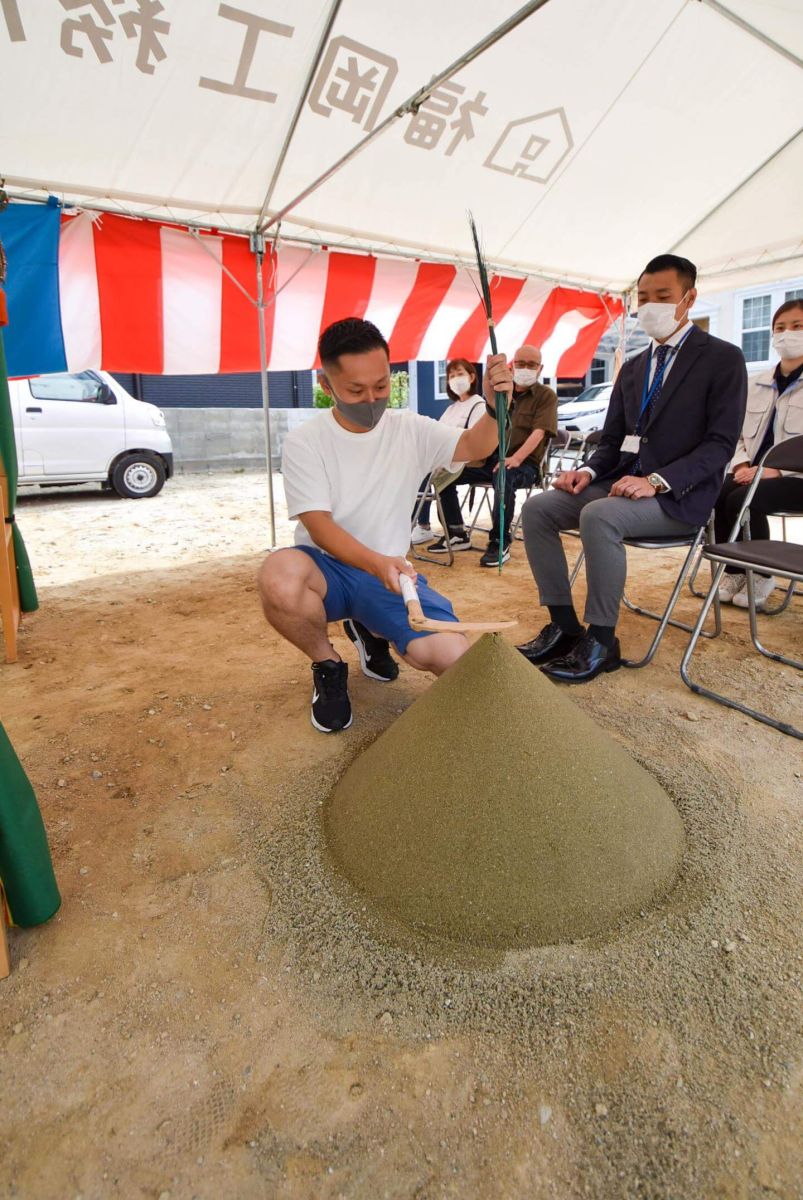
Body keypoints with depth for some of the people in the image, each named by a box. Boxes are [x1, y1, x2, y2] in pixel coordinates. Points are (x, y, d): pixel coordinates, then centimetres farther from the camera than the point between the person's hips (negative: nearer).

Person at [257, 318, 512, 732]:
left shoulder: (411, 430, 2)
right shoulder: (304, 442, -8)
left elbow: (475, 446, -8)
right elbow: (320, 527, -18)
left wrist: (494, 406, -31)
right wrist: (376, 563, -35)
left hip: (390, 571, 3)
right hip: (328, 569, -2)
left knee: (452, 656, -20)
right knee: (278, 576, -39)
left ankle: (369, 631, 15)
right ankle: (328, 666, -4)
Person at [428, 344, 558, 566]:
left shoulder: (546, 396, 2)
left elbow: (538, 432, -13)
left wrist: (516, 458, -31)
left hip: (524, 464, -6)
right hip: (492, 458, 6)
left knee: (504, 474, -41)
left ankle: (500, 543, -29)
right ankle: (457, 534, -2)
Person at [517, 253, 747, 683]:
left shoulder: (723, 358, -1)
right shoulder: (632, 368, 18)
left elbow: (721, 443, -10)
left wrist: (657, 481, -24)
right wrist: (589, 471, -6)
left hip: (678, 495, -6)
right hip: (622, 483, 7)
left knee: (598, 516, -35)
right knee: (537, 508, -13)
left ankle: (601, 642, -20)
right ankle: (563, 626, -9)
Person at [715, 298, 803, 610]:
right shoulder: (756, 384, 17)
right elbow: (736, 434, 15)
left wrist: (774, 470, -22)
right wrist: (742, 465, -6)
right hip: (754, 472, 5)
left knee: (743, 500, -31)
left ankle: (760, 575, -8)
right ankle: (734, 571, -7)